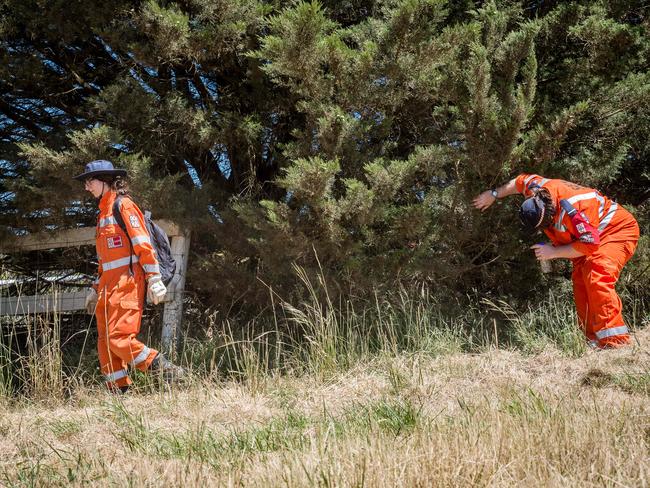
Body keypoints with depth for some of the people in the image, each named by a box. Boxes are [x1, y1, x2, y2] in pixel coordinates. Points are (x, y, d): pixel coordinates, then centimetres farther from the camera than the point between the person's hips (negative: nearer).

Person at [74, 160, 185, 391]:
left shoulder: (124, 205, -4)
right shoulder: (103, 212, 23)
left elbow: (143, 245, -12)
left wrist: (154, 279, -18)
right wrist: (96, 289, 24)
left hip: (127, 282, -9)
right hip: (109, 285, 9)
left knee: (119, 338, -18)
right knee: (105, 343, 4)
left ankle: (167, 371, -11)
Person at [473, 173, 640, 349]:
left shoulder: (572, 209, -39)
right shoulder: (536, 189, -13)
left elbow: (589, 244, -34)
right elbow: (520, 181, 11)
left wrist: (554, 252, -27)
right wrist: (493, 194, 19)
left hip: (619, 229, -9)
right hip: (589, 233, 9)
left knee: (596, 275, -30)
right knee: (580, 282, -3)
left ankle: (614, 340, -34)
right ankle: (594, 341, -2)